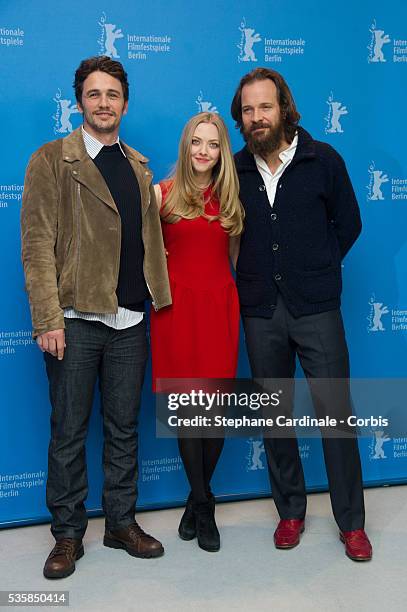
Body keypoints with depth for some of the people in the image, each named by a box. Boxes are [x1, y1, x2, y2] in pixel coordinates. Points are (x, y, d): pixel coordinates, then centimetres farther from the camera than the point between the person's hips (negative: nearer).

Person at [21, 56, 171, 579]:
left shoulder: (139, 166, 14)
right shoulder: (52, 160, -3)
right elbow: (37, 245, -9)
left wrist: (156, 299, 7)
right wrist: (48, 319, -15)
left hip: (130, 321, 5)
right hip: (75, 320, -4)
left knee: (124, 428, 14)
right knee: (69, 433, 8)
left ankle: (121, 522, 30)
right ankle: (67, 534, 24)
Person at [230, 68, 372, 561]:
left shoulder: (323, 160, -1)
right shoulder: (235, 169, 5)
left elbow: (348, 223, 8)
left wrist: (315, 271, 6)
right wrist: (255, 275, 7)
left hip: (316, 309, -2)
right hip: (261, 312, 3)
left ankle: (351, 522, 16)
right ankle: (290, 512, 28)